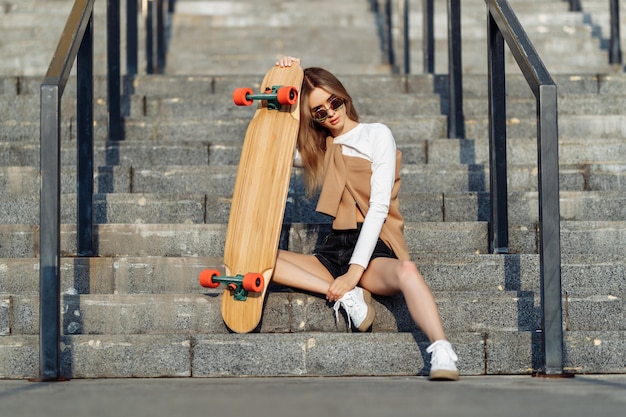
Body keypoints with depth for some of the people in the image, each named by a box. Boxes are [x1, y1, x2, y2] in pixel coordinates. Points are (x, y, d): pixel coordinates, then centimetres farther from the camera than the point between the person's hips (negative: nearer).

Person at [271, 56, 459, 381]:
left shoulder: (377, 135, 5)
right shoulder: (318, 150, 21)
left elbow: (379, 207, -5)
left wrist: (355, 271, -17)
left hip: (375, 249, -5)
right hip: (335, 250, 5)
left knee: (406, 272, -42)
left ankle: (443, 357, -58)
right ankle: (345, 296, -28)